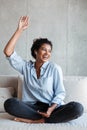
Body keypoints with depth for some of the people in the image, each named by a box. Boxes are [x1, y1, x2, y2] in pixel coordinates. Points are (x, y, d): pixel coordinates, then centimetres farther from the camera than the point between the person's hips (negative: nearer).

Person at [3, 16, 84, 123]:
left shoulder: (55, 68, 1)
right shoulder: (26, 66, 7)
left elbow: (60, 93, 0)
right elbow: (8, 52, -3)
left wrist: (51, 109, -19)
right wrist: (19, 30, -7)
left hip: (51, 107, 0)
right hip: (32, 107, 1)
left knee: (77, 108, -29)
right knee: (9, 103, -29)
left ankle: (36, 121, -23)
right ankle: (44, 118, -19)